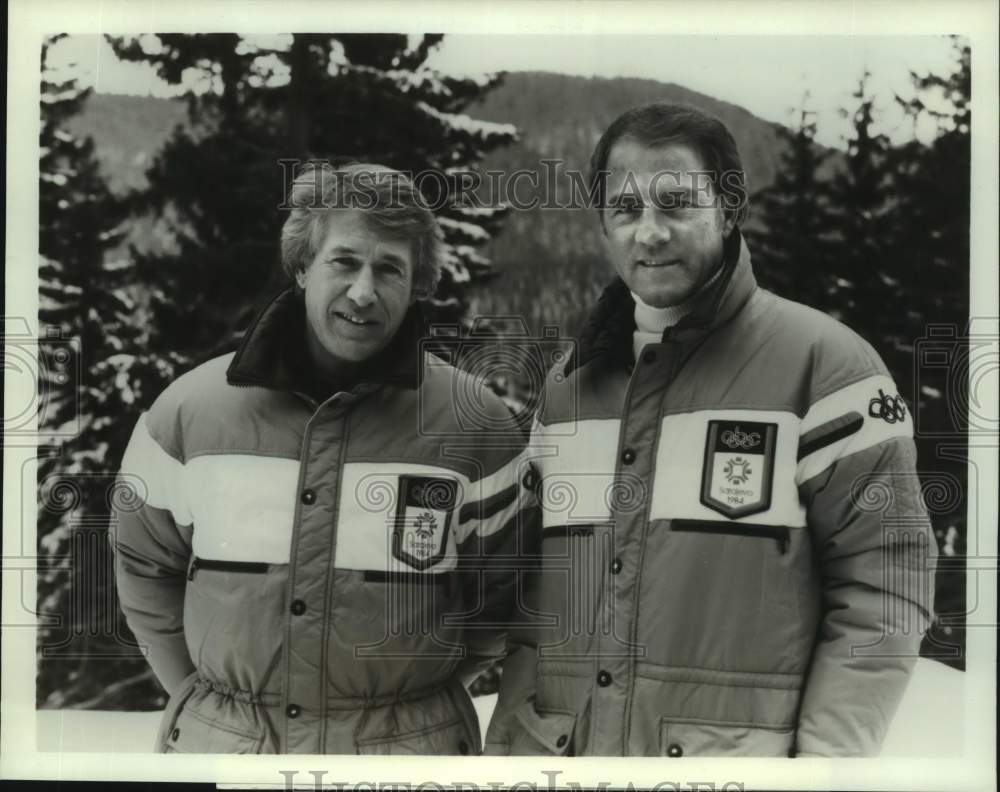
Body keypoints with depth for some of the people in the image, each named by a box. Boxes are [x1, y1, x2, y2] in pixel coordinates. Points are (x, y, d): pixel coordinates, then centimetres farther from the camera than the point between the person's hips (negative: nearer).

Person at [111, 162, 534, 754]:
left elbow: (502, 590, 0)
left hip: (408, 744, -1)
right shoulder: (192, 408, -5)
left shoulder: (474, 422, -9)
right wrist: (197, 693, 4)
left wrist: (418, 689, -3)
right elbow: (146, 565, 7)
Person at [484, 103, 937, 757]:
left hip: (741, 749, -4)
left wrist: (825, 760, -14)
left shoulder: (822, 360, -9)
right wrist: (508, 745, 5)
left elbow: (883, 587, -10)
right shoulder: (566, 386, 7)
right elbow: (532, 593, 10)